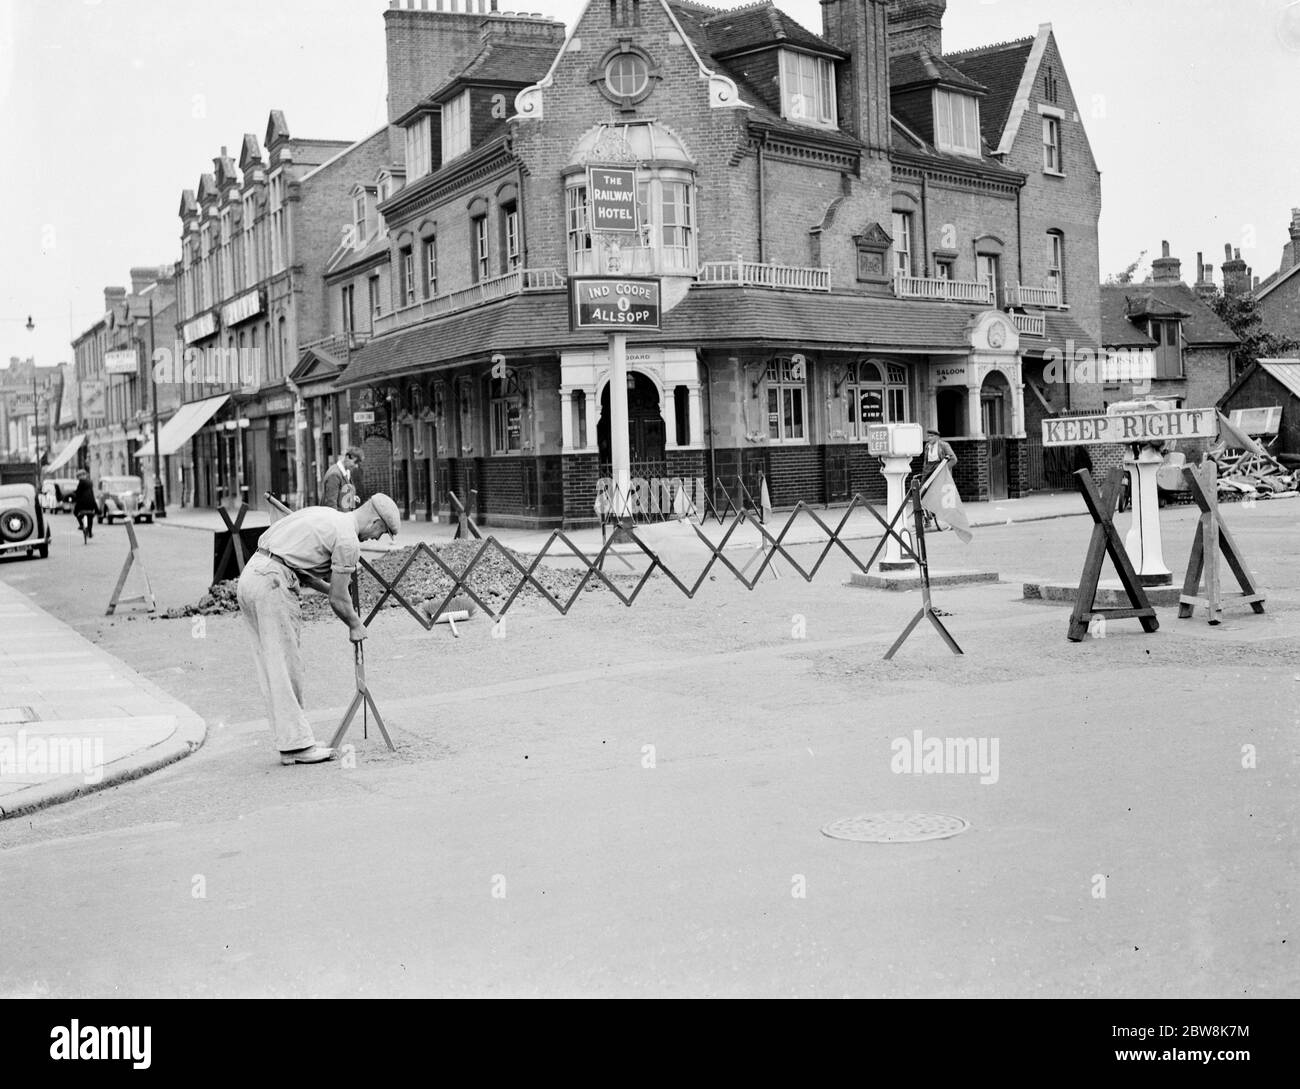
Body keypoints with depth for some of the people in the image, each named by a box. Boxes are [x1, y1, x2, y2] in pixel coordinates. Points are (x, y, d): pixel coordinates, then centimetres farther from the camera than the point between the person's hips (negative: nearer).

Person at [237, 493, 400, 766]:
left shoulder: (325, 516, 21)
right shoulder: (348, 540, -6)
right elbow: (338, 600, -1)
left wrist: (332, 588, 35)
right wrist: (355, 625, 17)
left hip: (250, 574, 9)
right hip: (273, 583, -9)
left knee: (272, 668, 11)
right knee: (285, 668, -3)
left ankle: (290, 743, 17)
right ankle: (297, 744, 3)